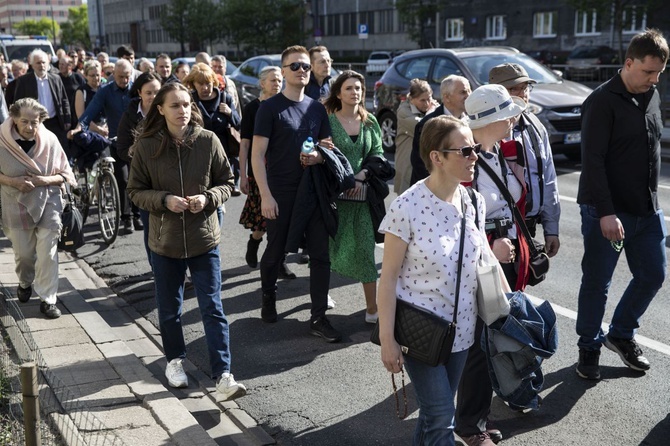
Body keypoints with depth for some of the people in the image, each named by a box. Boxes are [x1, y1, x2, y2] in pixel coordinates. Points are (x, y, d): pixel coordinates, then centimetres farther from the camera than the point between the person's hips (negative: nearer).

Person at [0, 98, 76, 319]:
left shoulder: (50, 140, -12)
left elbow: (65, 175, -4)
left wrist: (42, 180, -20)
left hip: (47, 204, -1)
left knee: (48, 254, -4)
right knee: (23, 253, 13)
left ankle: (47, 299, 8)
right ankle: (25, 283, 44)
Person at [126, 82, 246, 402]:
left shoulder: (208, 141, -7)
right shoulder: (146, 146, -7)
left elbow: (227, 183, 2)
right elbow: (135, 191, -1)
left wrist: (208, 198, -18)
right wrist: (165, 200, -18)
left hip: (204, 239, -1)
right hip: (165, 241, 1)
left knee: (213, 308, -1)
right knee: (169, 308, 17)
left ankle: (223, 376, 2)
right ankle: (175, 359, 40)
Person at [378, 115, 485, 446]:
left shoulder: (474, 202, -1)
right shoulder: (407, 208, -19)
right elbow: (388, 276, -15)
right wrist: (387, 338, -14)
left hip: (460, 329, 6)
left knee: (436, 412, 17)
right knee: (441, 418, 0)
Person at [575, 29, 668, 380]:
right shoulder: (602, 102, -14)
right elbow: (593, 161, -19)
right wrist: (606, 213, -24)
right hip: (606, 212, -7)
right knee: (597, 283, 4)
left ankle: (621, 334, 32)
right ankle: (589, 347, 22)